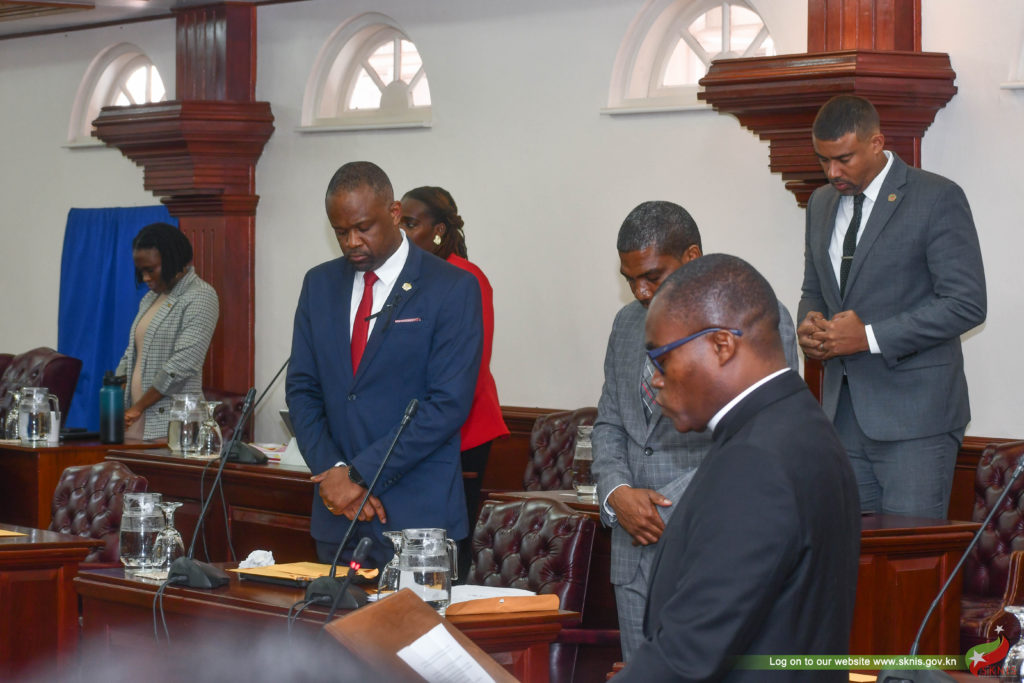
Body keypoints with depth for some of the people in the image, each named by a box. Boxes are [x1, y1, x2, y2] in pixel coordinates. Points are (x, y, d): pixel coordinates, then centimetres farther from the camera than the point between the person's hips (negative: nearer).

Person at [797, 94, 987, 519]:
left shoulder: (937, 199, -7)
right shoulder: (822, 203, 15)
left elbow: (967, 304, -13)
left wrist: (870, 337, -18)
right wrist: (810, 325, 0)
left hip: (914, 416, -6)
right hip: (843, 413, 6)